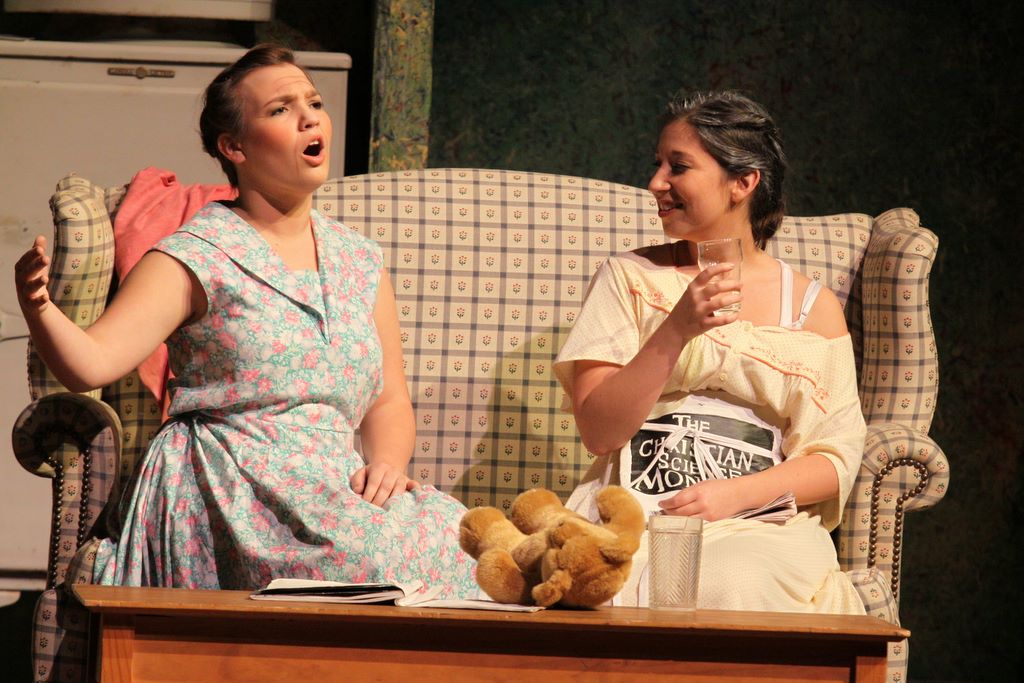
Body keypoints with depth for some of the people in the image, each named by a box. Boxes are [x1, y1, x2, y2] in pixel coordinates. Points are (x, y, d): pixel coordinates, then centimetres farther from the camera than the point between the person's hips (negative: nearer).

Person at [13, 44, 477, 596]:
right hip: (230, 486, -5)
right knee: (389, 551, -32)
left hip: (338, 489, 5)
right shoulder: (197, 259, 1)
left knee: (454, 537, -26)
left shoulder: (360, 262, 18)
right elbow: (90, 364, -9)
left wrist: (386, 462, -3)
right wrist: (37, 307, -30)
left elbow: (388, 402, 20)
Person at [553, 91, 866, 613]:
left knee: (734, 588, -36)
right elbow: (598, 432, 1)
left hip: (757, 519, 1)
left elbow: (835, 460, 7)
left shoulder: (812, 307, 13)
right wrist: (676, 331, -11)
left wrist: (736, 493, -11)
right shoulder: (629, 278, 12)